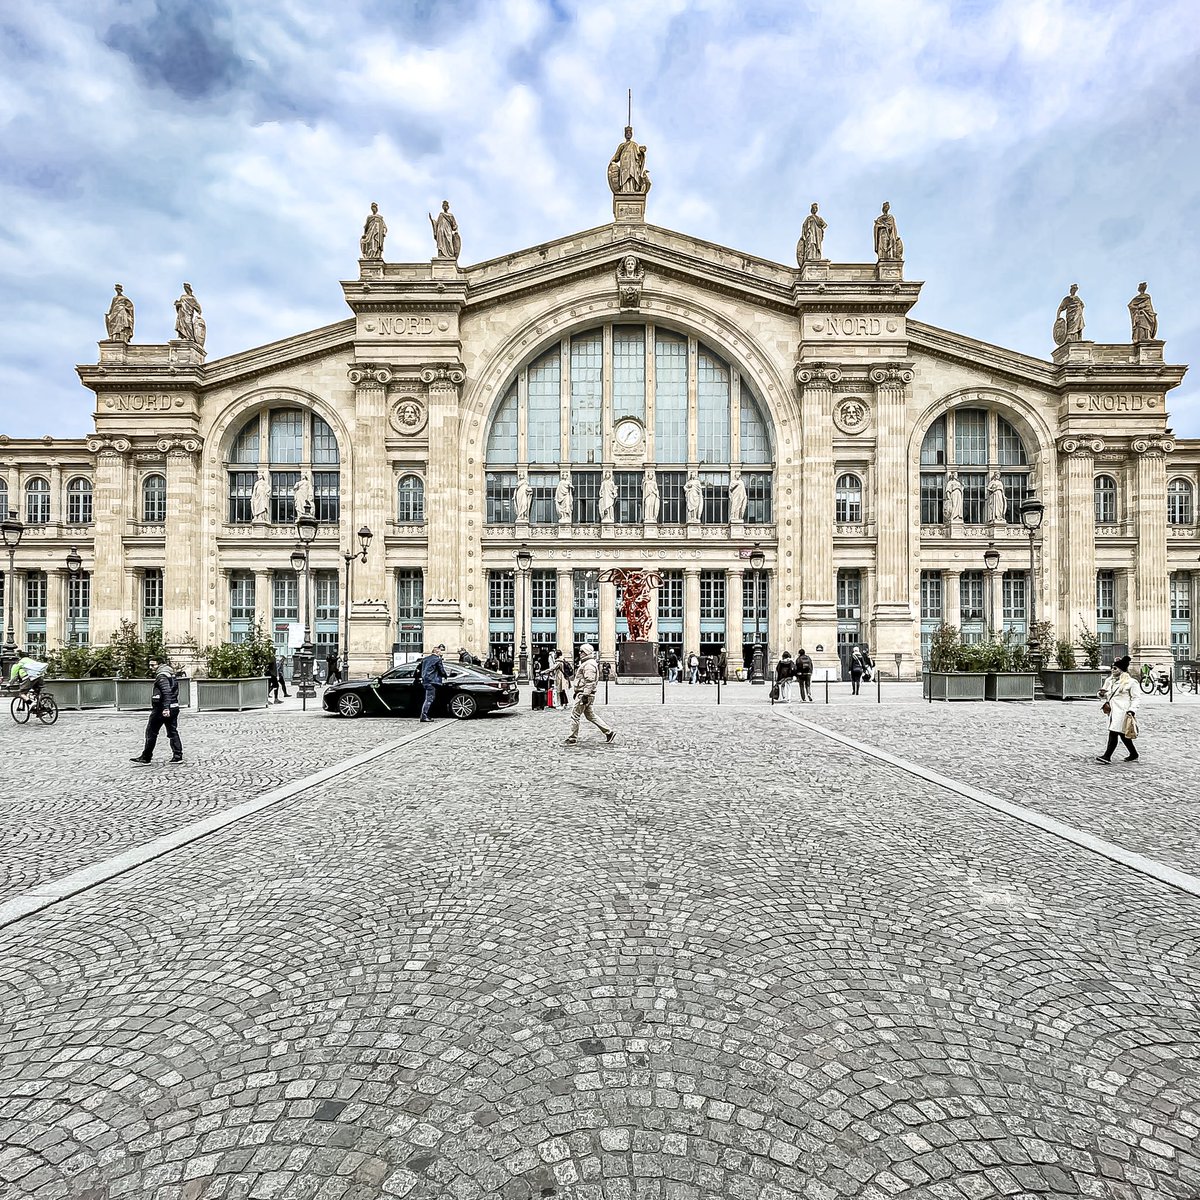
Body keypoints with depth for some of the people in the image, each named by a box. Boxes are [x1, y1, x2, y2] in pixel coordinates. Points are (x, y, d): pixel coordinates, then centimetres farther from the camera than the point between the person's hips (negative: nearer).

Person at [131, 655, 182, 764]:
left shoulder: (161, 676, -13)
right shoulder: (170, 674, 17)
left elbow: (167, 692, -25)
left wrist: (166, 708, -31)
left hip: (161, 710, -9)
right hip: (174, 708, 9)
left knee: (151, 733, 2)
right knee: (173, 732, 9)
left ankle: (146, 758, 9)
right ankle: (178, 756, 6)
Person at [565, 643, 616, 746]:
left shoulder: (589, 665, -16)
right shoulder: (585, 663, 18)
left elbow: (590, 682, -23)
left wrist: (585, 695, -26)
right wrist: (577, 692, 27)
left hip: (584, 694, -11)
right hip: (583, 694, 11)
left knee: (575, 715, -3)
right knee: (590, 715, 14)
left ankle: (572, 739, 5)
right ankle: (609, 732, 16)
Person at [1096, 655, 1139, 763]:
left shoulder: (1129, 682, -5)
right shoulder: (1109, 680, 13)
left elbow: (1135, 697, -3)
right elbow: (1105, 696, 19)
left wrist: (1132, 710, -14)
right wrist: (1102, 694, -5)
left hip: (1122, 711, -7)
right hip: (1113, 710, 7)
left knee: (1113, 733, -12)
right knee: (1122, 734, 15)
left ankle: (1107, 756, -12)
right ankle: (1134, 755, 29)